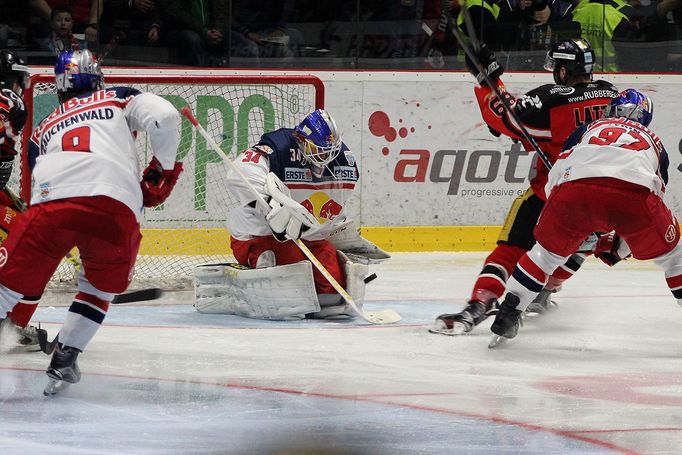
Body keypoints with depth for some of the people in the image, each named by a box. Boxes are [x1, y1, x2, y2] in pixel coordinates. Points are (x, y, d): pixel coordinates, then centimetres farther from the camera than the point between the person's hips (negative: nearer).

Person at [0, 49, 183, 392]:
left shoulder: (44, 129, 34)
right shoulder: (119, 99, 25)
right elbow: (163, 118, 8)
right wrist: (163, 168, 23)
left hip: (52, 201, 1)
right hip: (117, 207, -1)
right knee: (101, 286, 24)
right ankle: (64, 358, 16)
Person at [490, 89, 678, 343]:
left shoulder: (590, 129, 37)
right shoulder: (654, 143, 39)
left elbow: (554, 177, 26)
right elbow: (657, 195, 38)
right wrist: (621, 246, 46)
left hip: (575, 188, 1)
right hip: (634, 193, -1)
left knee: (547, 252, 26)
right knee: (670, 253, 22)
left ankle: (507, 315, 21)